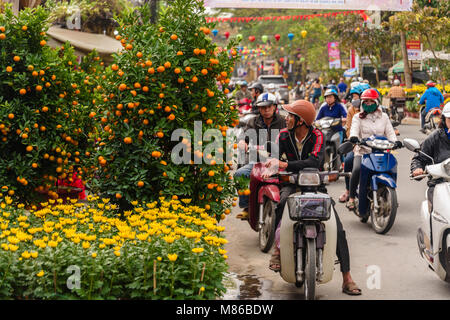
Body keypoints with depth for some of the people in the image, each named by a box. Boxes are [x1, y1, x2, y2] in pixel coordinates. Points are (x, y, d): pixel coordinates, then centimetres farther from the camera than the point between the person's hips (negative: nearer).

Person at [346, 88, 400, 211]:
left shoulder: (384, 117, 19)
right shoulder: (358, 117, 12)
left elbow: (390, 132, 11)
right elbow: (354, 129, -5)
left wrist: (395, 141, -10)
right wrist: (353, 137, -28)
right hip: (362, 152, -2)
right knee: (357, 170, -29)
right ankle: (351, 198, -18)